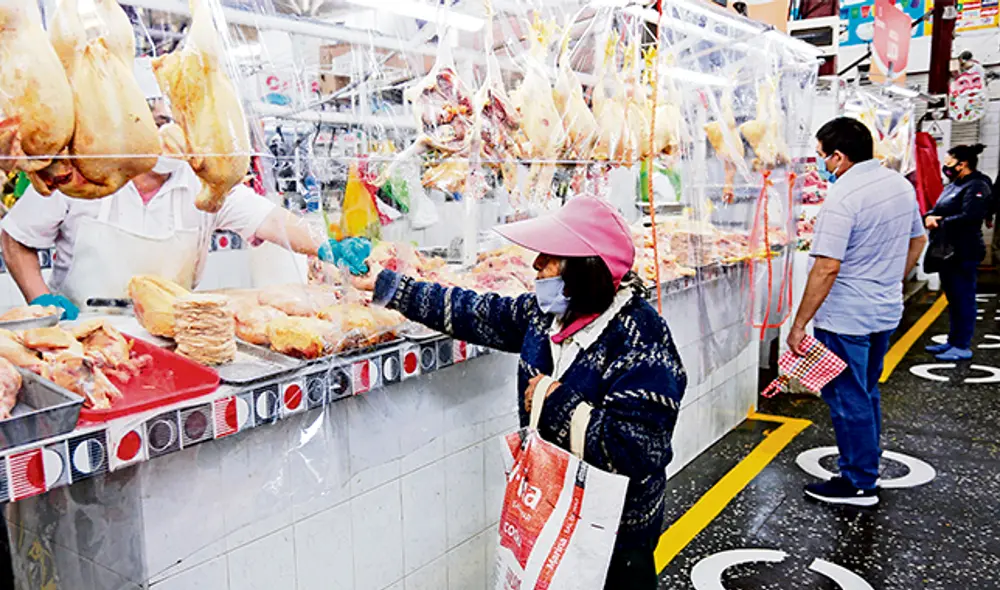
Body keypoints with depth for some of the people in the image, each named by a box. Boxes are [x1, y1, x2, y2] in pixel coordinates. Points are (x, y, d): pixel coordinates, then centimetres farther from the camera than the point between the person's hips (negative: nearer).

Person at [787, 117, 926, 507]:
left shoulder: (842, 199, -22)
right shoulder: (900, 184, 5)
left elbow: (826, 269, -26)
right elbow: (917, 241, 17)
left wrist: (799, 324, -20)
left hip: (845, 318, -9)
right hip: (886, 312, 9)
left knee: (847, 400, 5)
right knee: (867, 393, 22)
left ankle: (859, 484, 16)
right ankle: (867, 465, 36)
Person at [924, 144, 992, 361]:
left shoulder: (976, 187, -14)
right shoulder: (954, 185, 16)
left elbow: (968, 217, -26)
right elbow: (938, 210, 19)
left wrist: (940, 223, -16)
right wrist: (930, 216, -4)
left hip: (963, 253, -10)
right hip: (948, 251, 10)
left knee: (963, 298, -3)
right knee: (953, 298, 17)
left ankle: (962, 347, 4)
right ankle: (953, 341, 28)